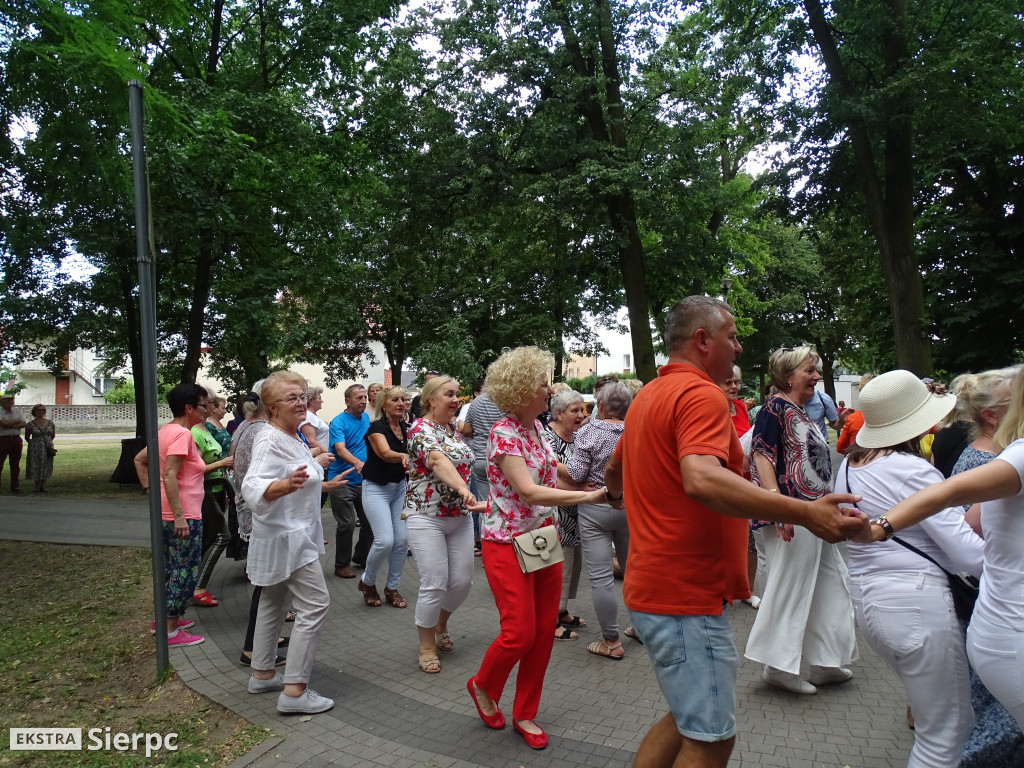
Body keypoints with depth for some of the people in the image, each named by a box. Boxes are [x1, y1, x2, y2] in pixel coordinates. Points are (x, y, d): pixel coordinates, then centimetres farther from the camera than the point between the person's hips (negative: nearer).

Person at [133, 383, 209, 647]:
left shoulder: (167, 430, 12)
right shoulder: (182, 433, -18)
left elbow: (139, 459, 19)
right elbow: (169, 475, -26)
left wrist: (148, 487, 15)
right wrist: (179, 516, -27)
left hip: (166, 513, 10)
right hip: (183, 516, -10)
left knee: (171, 569, 21)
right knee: (184, 573, 0)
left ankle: (166, 618, 33)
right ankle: (171, 631, 7)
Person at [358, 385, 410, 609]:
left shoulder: (404, 429, 4)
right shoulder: (376, 427, -15)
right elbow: (385, 453, -34)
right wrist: (404, 456, -52)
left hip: (399, 487, 6)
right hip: (377, 488, -6)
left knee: (402, 540, 1)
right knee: (385, 540, -15)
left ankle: (392, 588, 19)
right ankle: (367, 582, 12)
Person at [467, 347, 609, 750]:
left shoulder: (536, 425, 5)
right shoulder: (503, 432, -19)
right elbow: (528, 491, -28)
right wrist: (589, 496, -31)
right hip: (509, 544, -7)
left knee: (544, 632, 10)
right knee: (520, 632, -4)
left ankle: (525, 714, 27)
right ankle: (483, 686, 28)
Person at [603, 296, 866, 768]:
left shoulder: (648, 396, 15)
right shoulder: (701, 394, -16)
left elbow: (613, 472, 28)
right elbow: (701, 479, -35)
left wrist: (623, 497, 49)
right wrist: (804, 513, -36)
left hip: (653, 586, 10)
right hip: (685, 594, -10)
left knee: (689, 720, 23)